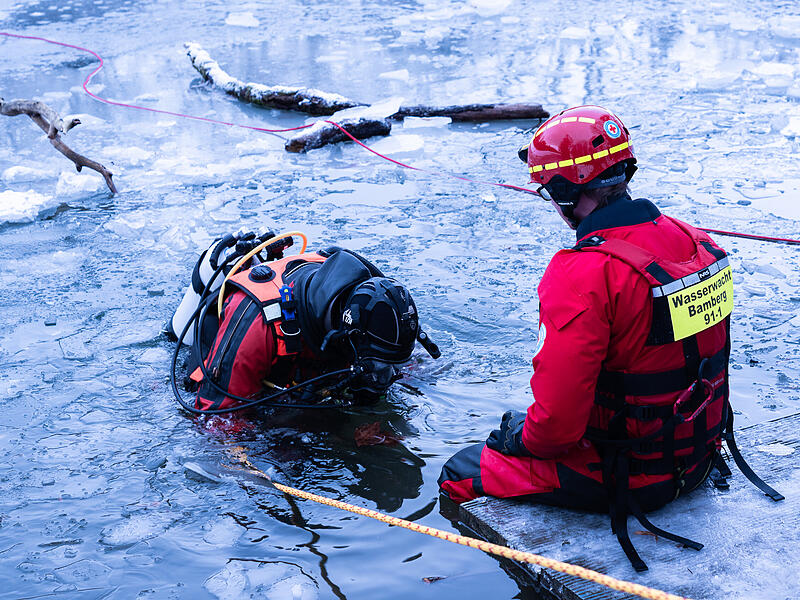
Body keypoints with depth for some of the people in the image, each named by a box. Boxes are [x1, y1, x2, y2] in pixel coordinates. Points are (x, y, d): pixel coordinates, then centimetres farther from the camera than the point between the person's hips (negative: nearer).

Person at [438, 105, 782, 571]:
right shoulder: (693, 240, -3)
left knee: (461, 475, 6)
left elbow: (558, 421, -26)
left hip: (626, 475, -8)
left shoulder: (583, 276, -28)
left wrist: (521, 440, -4)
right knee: (517, 422, 27)